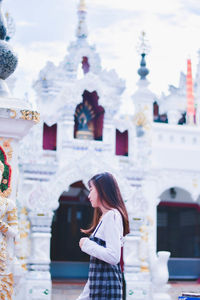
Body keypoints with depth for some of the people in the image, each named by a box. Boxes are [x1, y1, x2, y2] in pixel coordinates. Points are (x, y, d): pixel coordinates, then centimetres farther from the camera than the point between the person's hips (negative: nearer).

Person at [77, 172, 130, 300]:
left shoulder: (112, 215, -10)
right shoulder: (104, 217, 18)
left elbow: (113, 257, -23)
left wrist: (87, 244, -11)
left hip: (107, 287, -9)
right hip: (98, 286, 9)